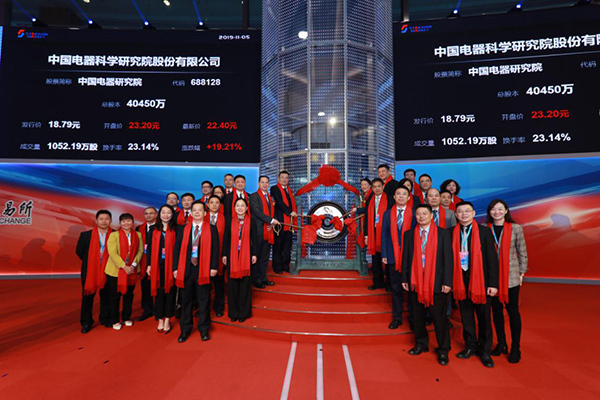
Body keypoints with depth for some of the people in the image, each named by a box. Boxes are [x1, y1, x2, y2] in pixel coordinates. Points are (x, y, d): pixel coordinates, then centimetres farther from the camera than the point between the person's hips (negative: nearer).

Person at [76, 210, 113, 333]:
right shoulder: (86, 235, -4)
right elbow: (79, 251, 7)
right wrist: (89, 262, 6)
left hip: (107, 271, 0)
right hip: (89, 271, 0)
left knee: (106, 296, 10)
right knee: (87, 296, 8)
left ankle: (105, 319, 26)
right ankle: (86, 323, 22)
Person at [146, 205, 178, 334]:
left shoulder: (175, 230, 0)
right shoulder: (154, 229, 7)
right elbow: (150, 248, 8)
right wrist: (149, 265, 2)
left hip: (170, 265, -2)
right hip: (157, 265, 2)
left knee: (170, 291, 3)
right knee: (159, 291, 7)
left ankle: (167, 319, 15)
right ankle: (160, 319, 19)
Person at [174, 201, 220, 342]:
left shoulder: (212, 229, 2)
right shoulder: (183, 229, 8)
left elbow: (215, 249, -1)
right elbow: (177, 249, 7)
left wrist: (214, 267, -8)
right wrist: (176, 268, 1)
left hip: (203, 269, -2)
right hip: (186, 268, 2)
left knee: (204, 300, 6)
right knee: (185, 299, 10)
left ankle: (204, 329, 21)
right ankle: (185, 329, 26)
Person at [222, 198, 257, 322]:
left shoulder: (250, 221, 1)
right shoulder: (230, 221, 4)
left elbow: (253, 239, 2)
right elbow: (225, 239, 6)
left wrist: (254, 254, -2)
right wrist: (224, 254, 2)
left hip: (246, 255, -1)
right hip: (232, 255, 1)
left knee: (245, 283, 3)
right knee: (232, 283, 6)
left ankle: (244, 312, 18)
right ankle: (233, 312, 20)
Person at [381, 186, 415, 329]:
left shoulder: (414, 214, -1)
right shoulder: (387, 214, 7)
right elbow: (384, 235, 6)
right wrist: (384, 254, 0)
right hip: (393, 257, 2)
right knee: (395, 289, 11)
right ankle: (397, 318, 25)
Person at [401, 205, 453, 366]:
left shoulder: (443, 234, -1)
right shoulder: (409, 234, 6)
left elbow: (448, 259, -3)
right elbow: (405, 257, 7)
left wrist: (447, 282, -8)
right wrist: (404, 278, 4)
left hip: (436, 282, -3)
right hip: (415, 281, 3)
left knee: (439, 317, 6)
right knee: (418, 316, 14)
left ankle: (443, 350, 23)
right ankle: (421, 344, 32)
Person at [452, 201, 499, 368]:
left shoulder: (484, 231, -4)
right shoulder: (452, 233, 2)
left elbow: (492, 258, -5)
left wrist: (493, 283, -9)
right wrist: (450, 280, -2)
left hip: (480, 279, -2)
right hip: (461, 280, 2)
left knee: (483, 317, 9)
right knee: (466, 315, 13)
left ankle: (485, 350, 26)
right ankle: (470, 346, 30)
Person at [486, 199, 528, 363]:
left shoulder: (515, 228, -1)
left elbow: (522, 253, 4)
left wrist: (521, 273, 2)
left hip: (511, 277, -1)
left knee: (512, 311, 5)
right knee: (496, 310, 11)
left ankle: (515, 348, 19)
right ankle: (501, 344, 26)